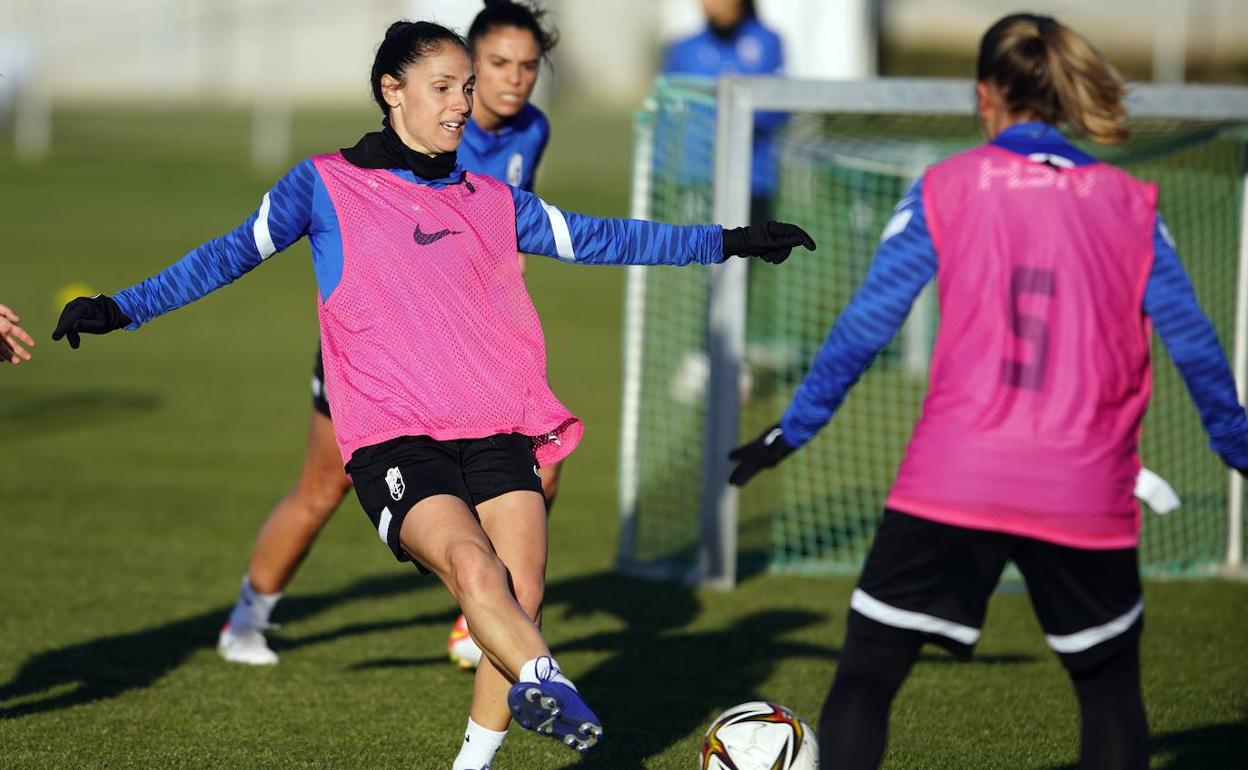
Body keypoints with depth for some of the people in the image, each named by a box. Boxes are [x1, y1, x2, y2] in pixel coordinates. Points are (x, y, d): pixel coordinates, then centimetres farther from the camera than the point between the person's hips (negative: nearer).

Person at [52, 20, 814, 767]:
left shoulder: (492, 202, 19)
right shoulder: (329, 185, 9)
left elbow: (601, 238, 25)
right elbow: (234, 253, 7)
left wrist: (727, 242, 25)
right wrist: (122, 307, -1)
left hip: (498, 431, 4)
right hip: (392, 438, -4)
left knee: (521, 596, -12)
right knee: (473, 564, -30)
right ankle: (546, 682, -50)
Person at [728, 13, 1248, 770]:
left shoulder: (947, 189, 1)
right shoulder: (1130, 204, 6)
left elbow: (864, 324, 0)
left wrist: (794, 428, 10)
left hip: (952, 485, -2)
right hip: (1085, 496, 2)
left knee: (864, 679, 6)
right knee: (1111, 685, 20)